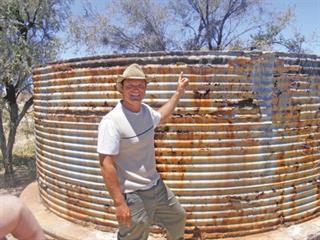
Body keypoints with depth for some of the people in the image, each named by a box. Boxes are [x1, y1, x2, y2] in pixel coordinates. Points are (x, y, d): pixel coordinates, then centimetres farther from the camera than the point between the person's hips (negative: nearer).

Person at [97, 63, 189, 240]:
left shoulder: (146, 110, 1)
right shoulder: (111, 121, -23)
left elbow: (161, 117, 25)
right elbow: (106, 165, -24)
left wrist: (179, 93, 26)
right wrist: (119, 203, -24)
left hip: (156, 186, 8)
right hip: (133, 195, -8)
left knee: (178, 217, 26)